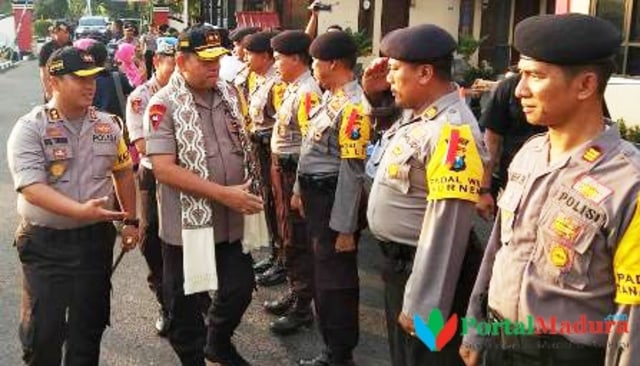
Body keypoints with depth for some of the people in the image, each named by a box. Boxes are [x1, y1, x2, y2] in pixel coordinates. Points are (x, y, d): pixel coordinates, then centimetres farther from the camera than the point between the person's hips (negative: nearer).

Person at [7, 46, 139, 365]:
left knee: (90, 324, 15)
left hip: (96, 239, 4)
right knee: (43, 330, 4)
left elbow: (123, 173, 15)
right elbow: (31, 188, -21)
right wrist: (81, 210, -32)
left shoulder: (107, 125, 4)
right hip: (45, 243, -4)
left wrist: (130, 221, 12)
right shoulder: (29, 128, -11)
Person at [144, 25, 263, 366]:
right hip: (188, 221, -5)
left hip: (232, 220, 5)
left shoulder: (228, 93, 3)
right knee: (185, 302, 11)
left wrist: (246, 190, 6)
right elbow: (163, 169, -21)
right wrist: (223, 193, -24)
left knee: (241, 286, 15)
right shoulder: (164, 104, -14)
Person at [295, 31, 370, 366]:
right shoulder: (330, 97, 9)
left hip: (335, 200, -10)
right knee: (321, 274, 19)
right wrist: (300, 190, 21)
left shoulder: (353, 106, -20)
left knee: (336, 281, 3)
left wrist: (345, 227, -22)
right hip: (316, 196, 10)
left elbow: (352, 172, -22)